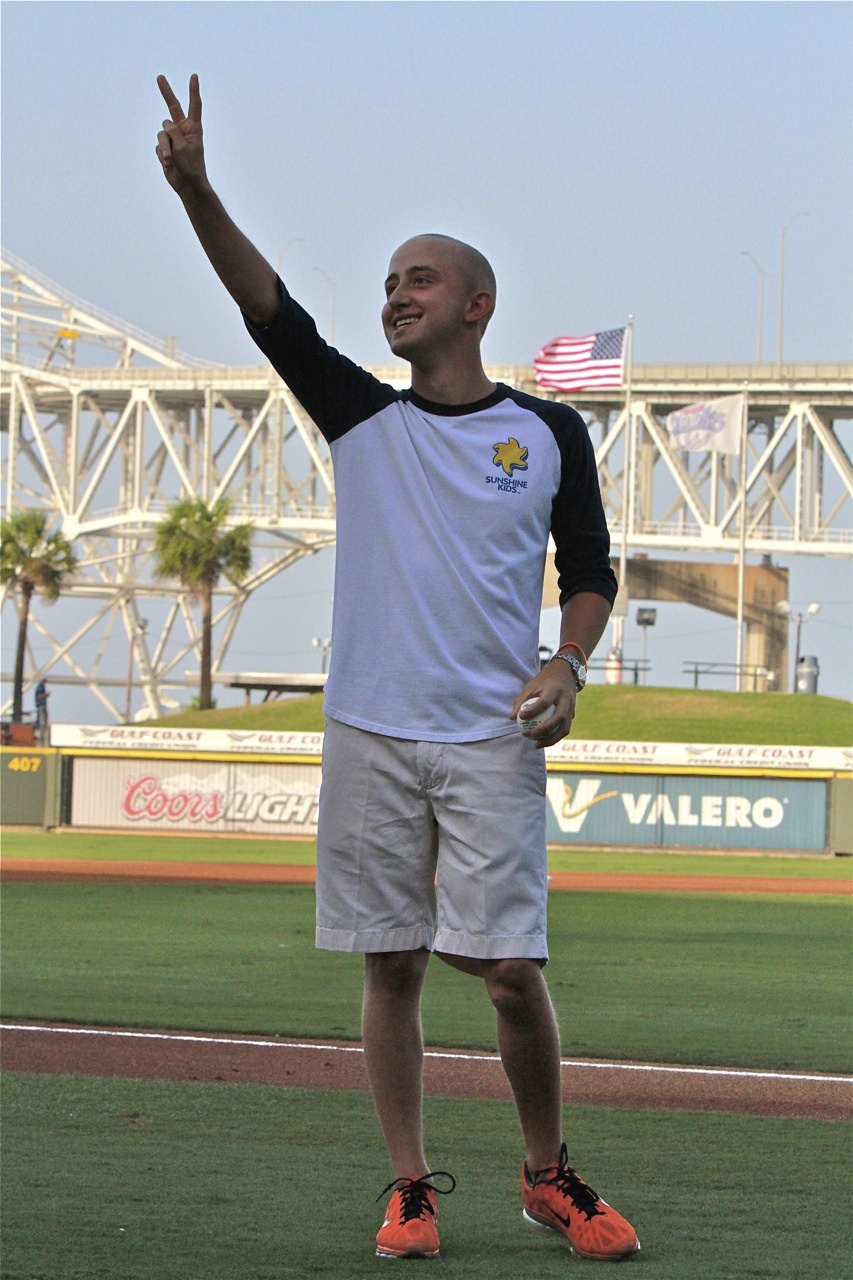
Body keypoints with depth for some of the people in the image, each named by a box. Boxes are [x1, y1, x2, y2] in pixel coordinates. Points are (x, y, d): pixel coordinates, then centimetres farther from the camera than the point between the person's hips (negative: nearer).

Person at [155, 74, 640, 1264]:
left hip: (493, 740, -2)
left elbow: (590, 574, 13)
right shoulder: (362, 417, 7)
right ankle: (410, 1188, 11)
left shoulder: (549, 432, 6)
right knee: (392, 965, 3)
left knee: (511, 969, -6)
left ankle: (550, 1179, 11)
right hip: (371, 734, 2)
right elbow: (270, 308, -6)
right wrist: (196, 189, -19)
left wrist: (568, 665, -7)